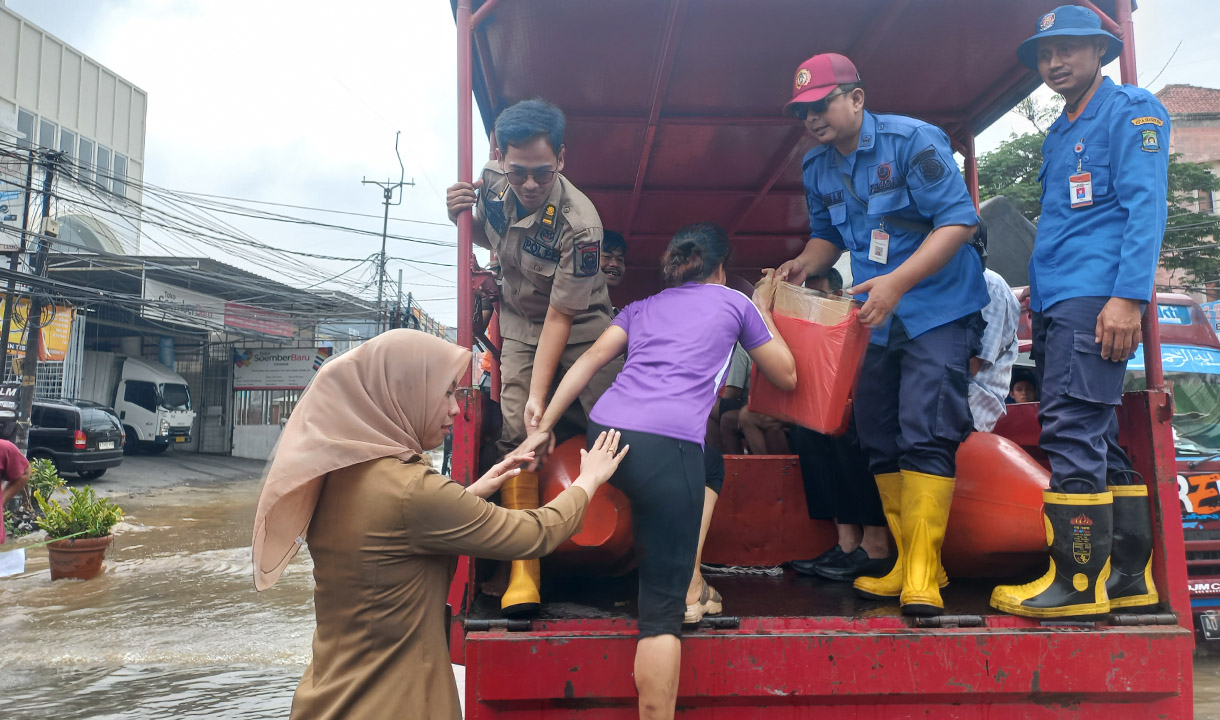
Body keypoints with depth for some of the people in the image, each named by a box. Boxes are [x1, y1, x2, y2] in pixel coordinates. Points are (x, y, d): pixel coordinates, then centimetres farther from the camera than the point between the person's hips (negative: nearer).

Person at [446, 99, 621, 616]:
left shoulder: (579, 225, -30)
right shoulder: (491, 182, -13)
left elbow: (559, 317, -27)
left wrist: (539, 394, -29)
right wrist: (460, 217, -12)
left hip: (579, 325, -3)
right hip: (519, 319, 4)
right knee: (516, 431, -11)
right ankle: (524, 566, -7)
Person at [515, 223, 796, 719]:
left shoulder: (641, 308, 29)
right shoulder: (735, 302, 21)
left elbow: (591, 359, 14)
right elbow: (786, 377, 29)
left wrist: (544, 426, 11)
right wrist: (763, 312, 39)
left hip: (605, 430, 5)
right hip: (666, 443, -5)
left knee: (707, 464, 34)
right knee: (662, 607, -2)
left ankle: (692, 584, 26)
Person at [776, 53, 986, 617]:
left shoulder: (912, 141, -13)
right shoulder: (817, 168, 7)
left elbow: (958, 219, -19)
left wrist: (897, 281, -30)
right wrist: (804, 263, -2)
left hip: (938, 311, -7)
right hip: (876, 318, 7)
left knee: (924, 433, -16)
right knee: (878, 438, 7)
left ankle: (922, 574, -12)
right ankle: (907, 562, 18)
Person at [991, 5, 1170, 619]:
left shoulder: (1132, 111, 0)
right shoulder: (1056, 137, 24)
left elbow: (1145, 206, -11)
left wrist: (1129, 297, -20)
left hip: (1096, 297, -9)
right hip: (1056, 302, 9)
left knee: (1071, 430, -14)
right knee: (1095, 438, 8)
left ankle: (1079, 580, -8)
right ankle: (1129, 575, 15)